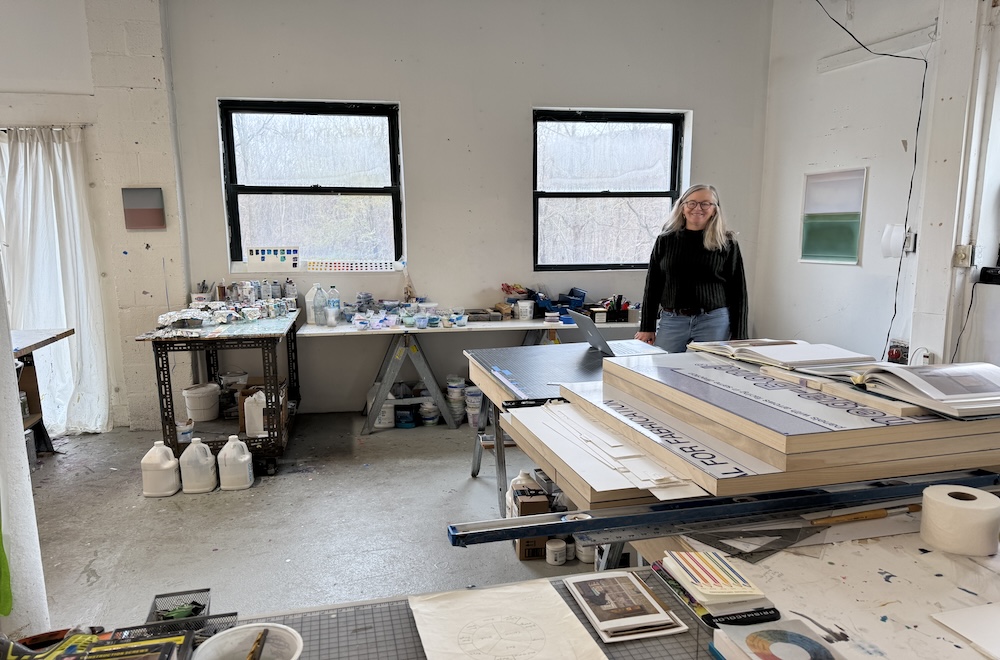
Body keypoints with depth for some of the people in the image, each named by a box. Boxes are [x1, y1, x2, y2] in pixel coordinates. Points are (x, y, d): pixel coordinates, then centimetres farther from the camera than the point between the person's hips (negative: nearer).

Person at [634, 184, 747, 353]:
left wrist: (738, 336, -1)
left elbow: (738, 290, 3)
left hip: (714, 321, -1)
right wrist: (647, 327, 5)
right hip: (671, 320, 2)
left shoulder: (726, 243, 2)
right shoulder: (665, 240, 6)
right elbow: (652, 286, 9)